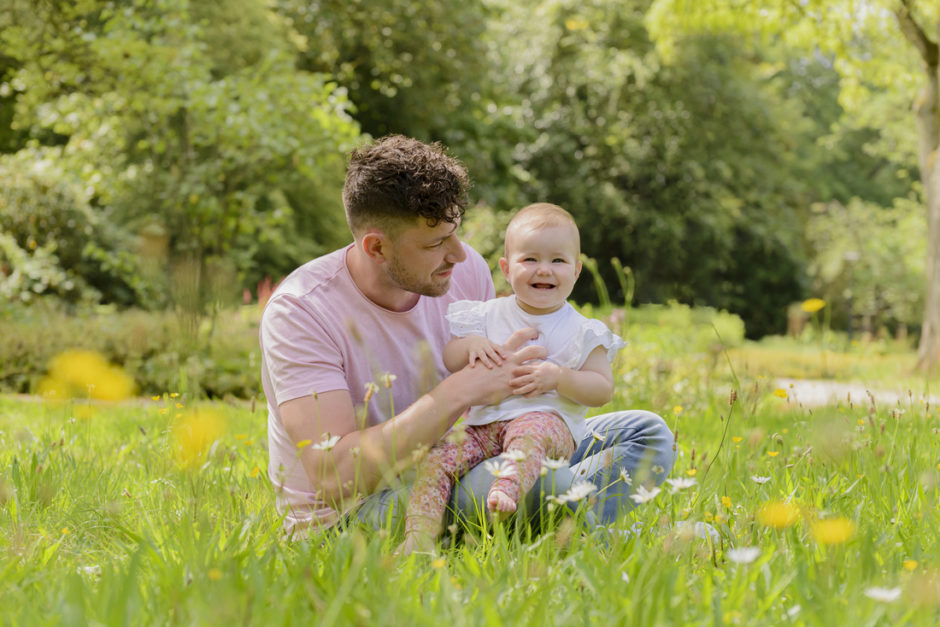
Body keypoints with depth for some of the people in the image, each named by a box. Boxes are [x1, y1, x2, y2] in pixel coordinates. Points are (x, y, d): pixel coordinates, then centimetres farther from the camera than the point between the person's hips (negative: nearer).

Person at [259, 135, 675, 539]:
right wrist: (460, 391, -32)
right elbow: (332, 476, -31)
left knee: (646, 432, -3)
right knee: (493, 483, -39)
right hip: (343, 515, -7)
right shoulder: (301, 311, -21)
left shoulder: (465, 270, -4)